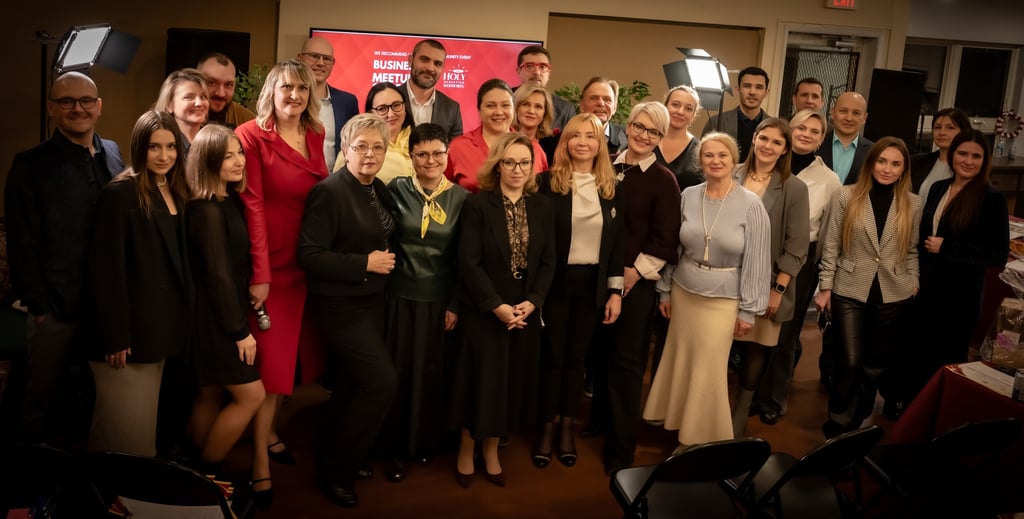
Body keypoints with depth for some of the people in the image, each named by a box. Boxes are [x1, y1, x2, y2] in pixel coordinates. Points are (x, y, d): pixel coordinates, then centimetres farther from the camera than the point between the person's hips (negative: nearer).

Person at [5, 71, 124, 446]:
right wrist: (40, 308, -10)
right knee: (43, 408, 10)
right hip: (58, 311, -4)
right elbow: (22, 246, -6)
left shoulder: (114, 155, 10)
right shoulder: (31, 165, -4)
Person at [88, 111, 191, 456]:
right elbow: (107, 269, -15)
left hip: (161, 326, 7)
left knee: (146, 425, 16)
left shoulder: (177, 194, 11)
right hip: (129, 329, -7)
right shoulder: (120, 193, -12)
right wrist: (115, 337, -18)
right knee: (125, 430, -1)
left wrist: (182, 321, 9)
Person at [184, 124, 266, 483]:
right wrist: (240, 330, -17)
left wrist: (240, 321, 7)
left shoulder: (230, 201, 7)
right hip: (215, 317, -9)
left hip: (223, 313, 9)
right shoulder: (207, 211, -20)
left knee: (211, 394, 15)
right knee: (251, 395, -3)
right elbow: (218, 276, -20)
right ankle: (206, 473, 11)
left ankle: (200, 472, 26)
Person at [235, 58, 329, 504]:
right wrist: (260, 274, -16)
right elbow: (252, 206, -14)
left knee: (291, 356, 15)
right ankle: (260, 464, 10)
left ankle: (269, 432, 33)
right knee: (269, 363, -2)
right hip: (270, 266, -6)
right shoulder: (252, 136, -10)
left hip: (305, 262, 6)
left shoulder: (314, 135, 8)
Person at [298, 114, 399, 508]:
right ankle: (335, 470, 7)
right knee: (382, 382, -11)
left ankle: (336, 458, 36)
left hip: (372, 301, 8)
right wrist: (365, 263, -21)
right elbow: (309, 256, -22)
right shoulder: (328, 192, -17)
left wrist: (385, 261, 5)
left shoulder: (380, 190, 7)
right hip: (341, 305, -8)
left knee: (353, 384, 17)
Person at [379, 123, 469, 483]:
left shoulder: (462, 198, -2)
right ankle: (396, 448, 21)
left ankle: (427, 442, 29)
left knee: (433, 372, 11)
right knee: (398, 371, 7)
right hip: (401, 295, 0)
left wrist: (456, 305, -1)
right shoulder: (396, 190, -3)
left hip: (440, 299, 0)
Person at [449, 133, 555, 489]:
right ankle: (466, 451, 23)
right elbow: (469, 262, -13)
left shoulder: (542, 207, 5)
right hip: (483, 312, -4)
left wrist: (531, 303, -11)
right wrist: (497, 305, -18)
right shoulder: (477, 204, -8)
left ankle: (491, 452, 26)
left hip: (526, 313, 4)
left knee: (512, 382, 9)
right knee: (481, 381, 3)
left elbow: (548, 263, 3)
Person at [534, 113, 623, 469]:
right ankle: (546, 427, 19)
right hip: (556, 282, -3)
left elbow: (618, 242, 6)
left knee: (577, 357, 11)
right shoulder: (548, 182, -6)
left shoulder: (611, 188, 4)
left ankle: (567, 427, 24)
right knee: (552, 356, 4)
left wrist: (615, 291, 2)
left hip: (593, 284, 3)